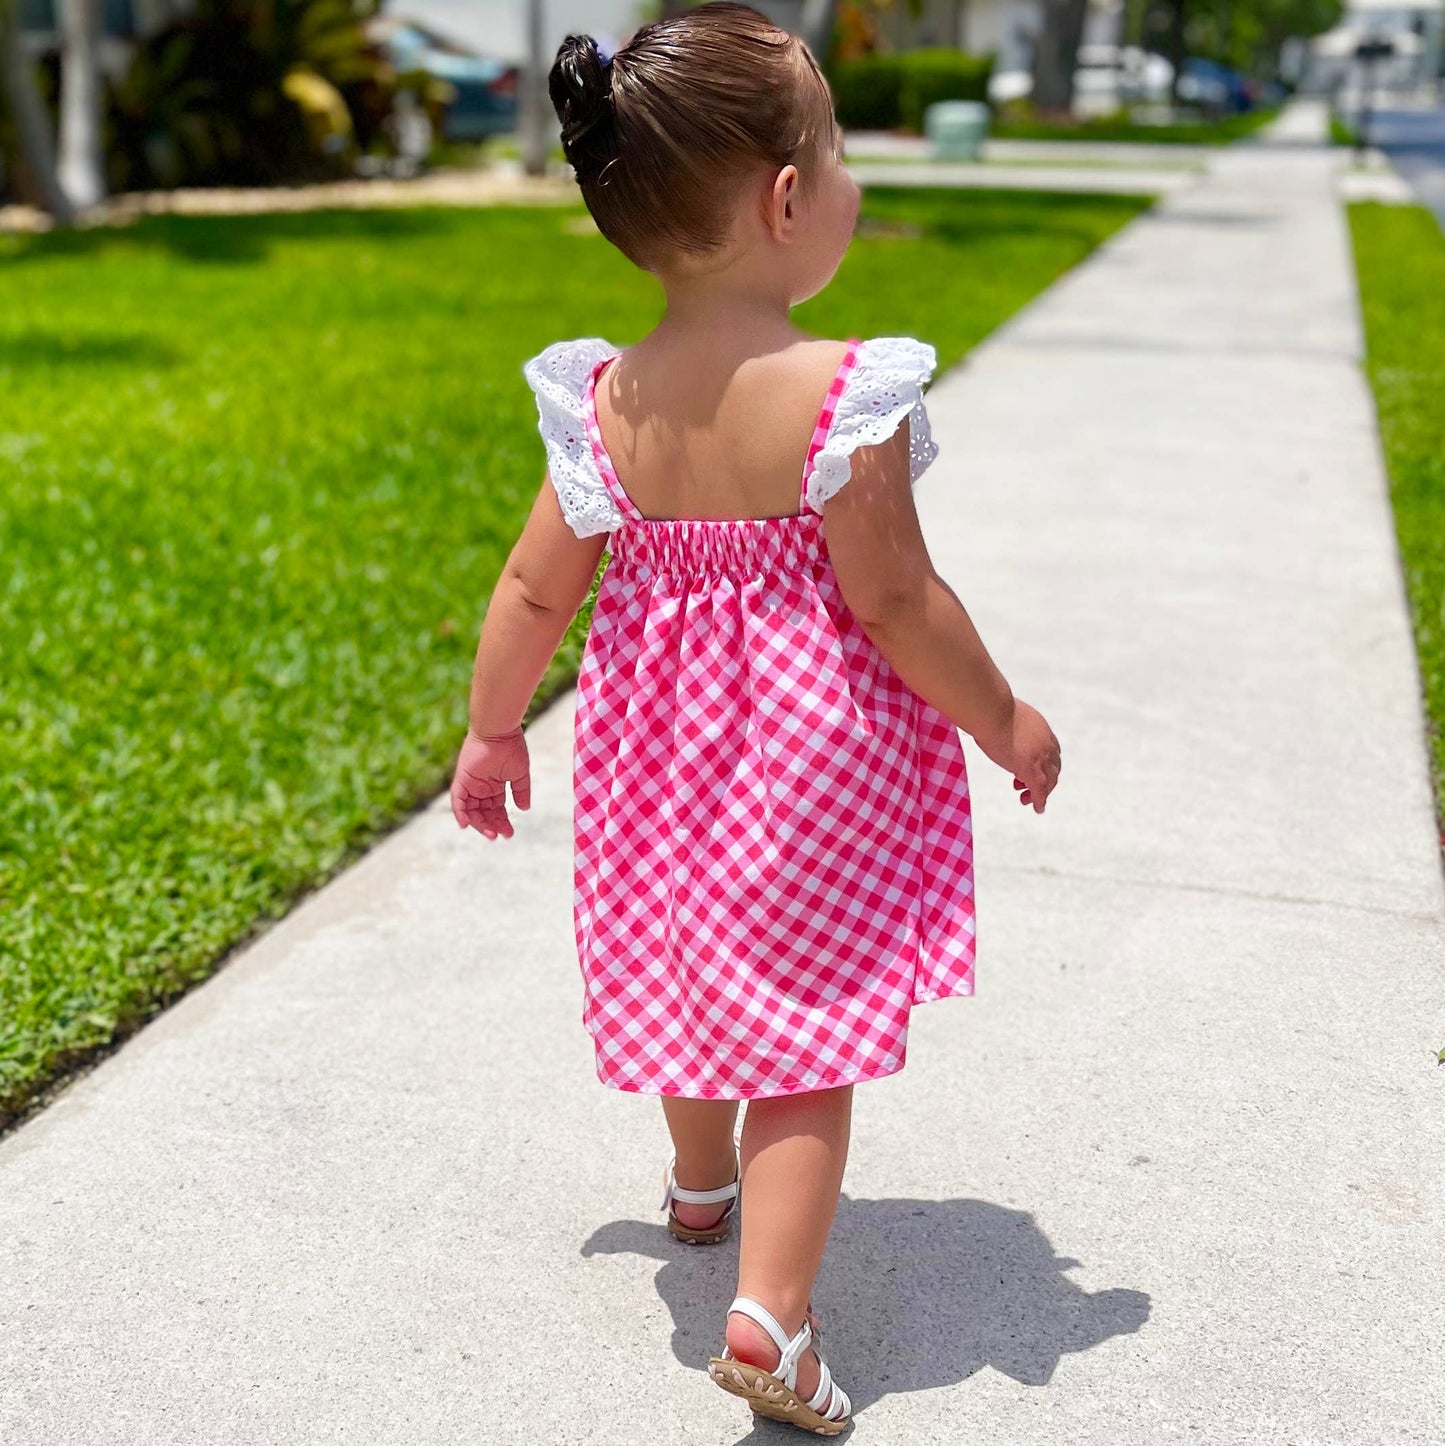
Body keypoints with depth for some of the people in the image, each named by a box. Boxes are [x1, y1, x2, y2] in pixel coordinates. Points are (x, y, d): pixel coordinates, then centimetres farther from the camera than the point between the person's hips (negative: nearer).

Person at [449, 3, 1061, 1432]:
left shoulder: (604, 401, -9)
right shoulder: (844, 397, -23)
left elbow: (533, 589, -3)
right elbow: (896, 600, -19)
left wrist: (491, 731, 13)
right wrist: (1006, 725, -4)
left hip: (662, 740, 5)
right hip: (819, 756, -5)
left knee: (684, 966, 26)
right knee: (805, 1013, 7)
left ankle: (701, 1183, 50)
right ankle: (770, 1312, 2)